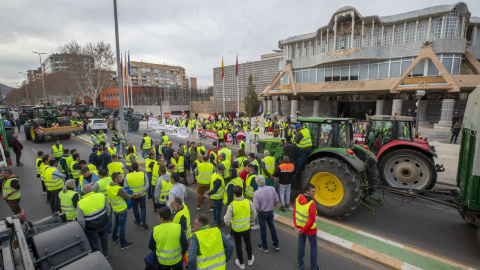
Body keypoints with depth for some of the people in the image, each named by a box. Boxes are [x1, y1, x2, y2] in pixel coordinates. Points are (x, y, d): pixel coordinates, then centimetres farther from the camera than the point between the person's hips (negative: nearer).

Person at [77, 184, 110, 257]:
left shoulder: (81, 203, -21)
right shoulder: (101, 195, -14)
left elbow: (80, 220, -16)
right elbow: (108, 208, -4)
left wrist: (84, 228, 2)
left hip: (91, 228, -3)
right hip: (103, 223, 3)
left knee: (94, 243, 18)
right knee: (104, 238, 26)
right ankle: (105, 254, 45)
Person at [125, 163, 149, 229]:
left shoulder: (127, 176, -9)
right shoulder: (143, 174, -12)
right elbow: (146, 185, -16)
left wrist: (133, 194, -13)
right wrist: (140, 192, -16)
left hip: (132, 196, 1)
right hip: (142, 196, -1)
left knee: (135, 209, 20)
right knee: (143, 207, 16)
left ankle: (138, 221, 38)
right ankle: (142, 221, 6)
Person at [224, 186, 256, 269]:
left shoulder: (231, 205, -28)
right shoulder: (248, 202, -19)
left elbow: (227, 220, -23)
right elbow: (254, 214, -5)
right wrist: (251, 220, 16)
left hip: (236, 229, -2)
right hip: (246, 228, 2)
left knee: (238, 245, 20)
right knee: (248, 242, 28)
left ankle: (241, 263, 41)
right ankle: (250, 259, 49)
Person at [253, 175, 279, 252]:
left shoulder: (256, 193, -28)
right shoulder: (272, 189, -17)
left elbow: (256, 207, -23)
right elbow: (276, 200, -6)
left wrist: (258, 211, 0)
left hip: (262, 213, -3)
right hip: (270, 211, 4)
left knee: (263, 229, 15)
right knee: (272, 227, 23)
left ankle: (264, 247, 33)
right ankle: (276, 245, 36)